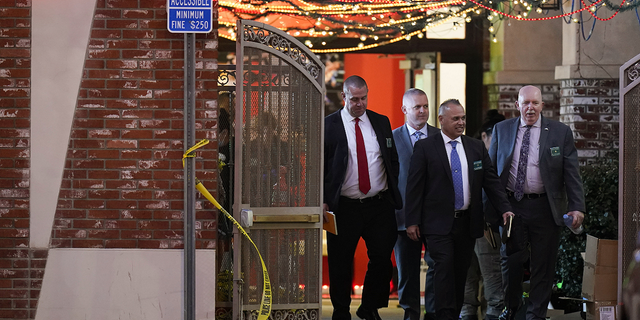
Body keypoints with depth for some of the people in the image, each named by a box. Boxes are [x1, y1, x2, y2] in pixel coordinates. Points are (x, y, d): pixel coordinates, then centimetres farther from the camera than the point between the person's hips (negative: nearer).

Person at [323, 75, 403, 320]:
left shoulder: (381, 122, 10)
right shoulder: (328, 125, -2)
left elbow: (394, 161, 15)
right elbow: (319, 166, -1)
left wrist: (394, 195, 6)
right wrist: (323, 201, -9)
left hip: (380, 206, 3)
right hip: (344, 207, -3)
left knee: (382, 259, 2)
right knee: (340, 265, 5)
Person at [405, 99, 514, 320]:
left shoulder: (476, 147, 10)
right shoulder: (425, 148, -2)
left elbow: (491, 181, 10)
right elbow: (414, 186, -3)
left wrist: (505, 209, -3)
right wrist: (412, 222, -8)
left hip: (468, 223, 4)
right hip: (439, 224, -4)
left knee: (461, 271, 7)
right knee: (445, 267, -14)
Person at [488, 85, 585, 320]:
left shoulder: (560, 132, -1)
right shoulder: (502, 130, 5)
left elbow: (572, 173, -2)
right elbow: (491, 169, 9)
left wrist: (577, 207, -11)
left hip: (544, 208, -1)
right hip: (511, 206, 1)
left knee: (543, 266, 5)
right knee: (510, 261, 11)